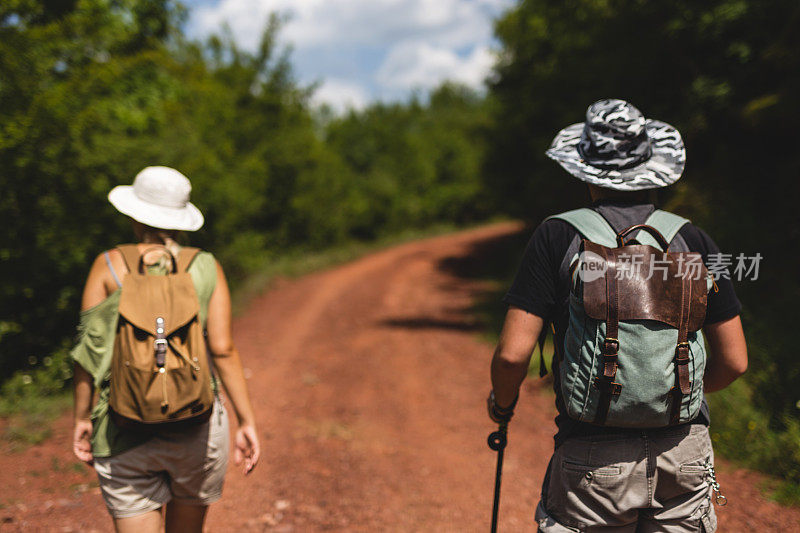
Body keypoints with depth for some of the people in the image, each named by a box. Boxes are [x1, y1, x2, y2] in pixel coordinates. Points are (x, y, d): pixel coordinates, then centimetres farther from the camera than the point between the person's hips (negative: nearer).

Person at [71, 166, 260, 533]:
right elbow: (223, 350, -6)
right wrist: (247, 421, 0)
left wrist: (82, 418, 7)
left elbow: (89, 350, -3)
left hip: (124, 432, -1)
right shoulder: (205, 268, -1)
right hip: (196, 428, 2)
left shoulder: (109, 266, -3)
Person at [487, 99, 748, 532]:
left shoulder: (558, 237, -5)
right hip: (684, 453, 3)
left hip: (594, 462, -2)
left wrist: (502, 401, 11)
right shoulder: (693, 240, 3)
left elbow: (512, 354, -10)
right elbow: (734, 362, 5)